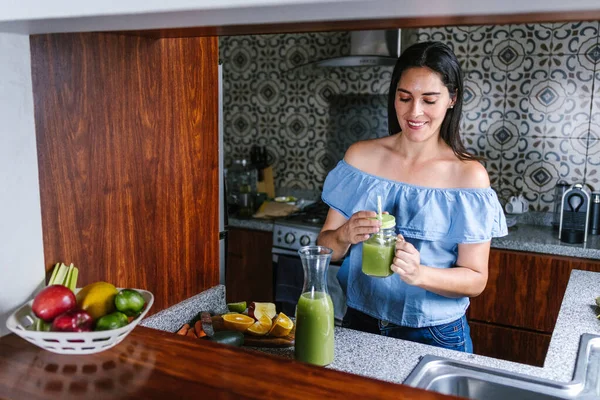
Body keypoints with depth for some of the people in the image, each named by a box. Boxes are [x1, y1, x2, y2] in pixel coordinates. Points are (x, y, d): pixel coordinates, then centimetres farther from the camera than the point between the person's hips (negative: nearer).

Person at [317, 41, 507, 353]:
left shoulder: (469, 175, -13)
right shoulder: (360, 156, -5)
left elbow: (475, 280, -10)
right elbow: (324, 248, -3)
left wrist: (419, 273, -28)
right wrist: (345, 235, -24)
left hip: (435, 336, -2)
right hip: (360, 323, 3)